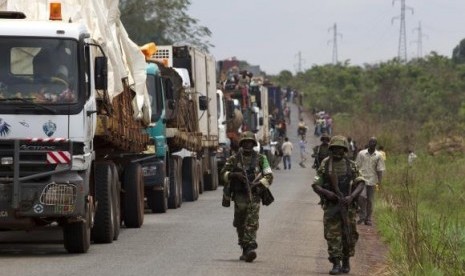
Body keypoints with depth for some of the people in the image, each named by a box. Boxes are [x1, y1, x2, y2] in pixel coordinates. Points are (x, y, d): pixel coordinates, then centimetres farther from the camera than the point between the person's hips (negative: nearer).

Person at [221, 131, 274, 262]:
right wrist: (234, 175, -10)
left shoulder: (260, 159, 6)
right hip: (239, 196, 2)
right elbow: (223, 173, 10)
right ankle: (244, 249, 16)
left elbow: (269, 176, 4)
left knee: (252, 223, -13)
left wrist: (258, 185, -11)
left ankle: (250, 249, -20)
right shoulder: (234, 159, 8)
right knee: (240, 224, 5)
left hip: (254, 196, -2)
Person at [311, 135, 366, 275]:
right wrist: (326, 193, -19)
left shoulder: (351, 165, 4)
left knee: (348, 235, 6)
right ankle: (336, 264, -5)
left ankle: (346, 261, 24)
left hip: (347, 206, 1)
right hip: (331, 205, -1)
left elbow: (361, 183, -2)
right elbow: (315, 186, 2)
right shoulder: (325, 165, 3)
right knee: (332, 234, -6)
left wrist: (351, 196, -19)